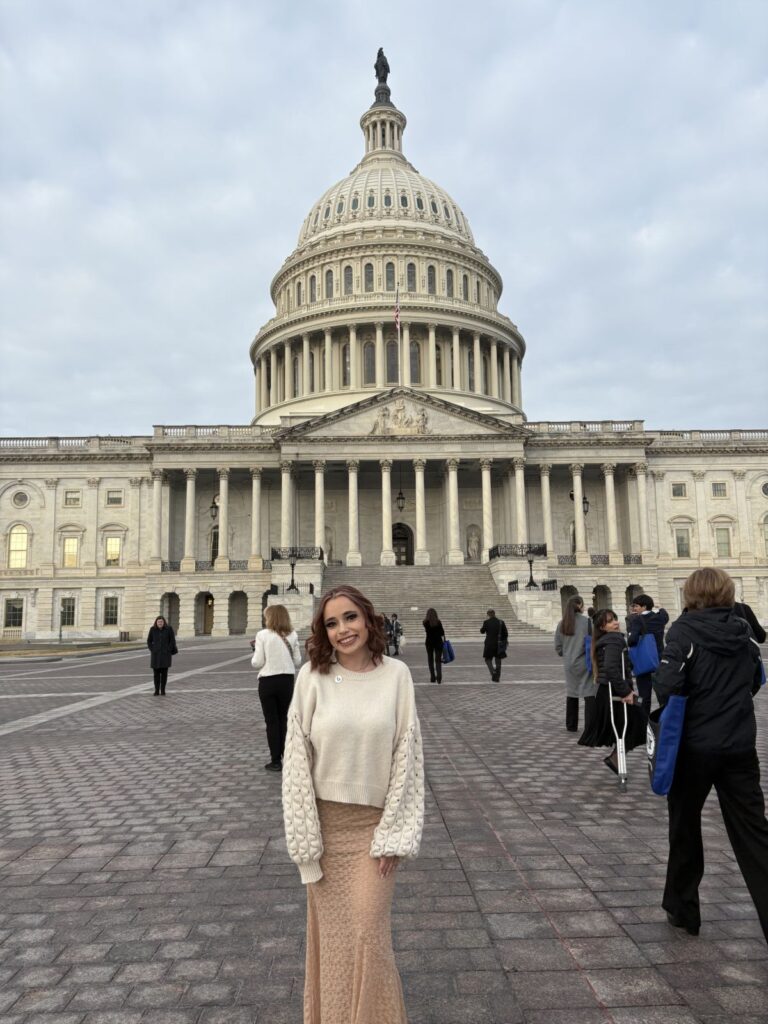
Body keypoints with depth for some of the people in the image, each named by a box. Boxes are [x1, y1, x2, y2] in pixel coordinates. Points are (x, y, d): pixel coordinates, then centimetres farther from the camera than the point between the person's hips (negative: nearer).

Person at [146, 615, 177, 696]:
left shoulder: (169, 629, -8)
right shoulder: (152, 629, -3)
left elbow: (172, 641, -4)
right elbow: (149, 641, 5)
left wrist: (168, 651, -10)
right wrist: (152, 650, -5)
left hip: (165, 654, -1)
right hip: (155, 654, 1)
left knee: (164, 672, 0)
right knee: (156, 672, 2)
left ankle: (163, 691, 9)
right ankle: (157, 691, 10)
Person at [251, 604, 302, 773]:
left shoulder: (262, 635, -9)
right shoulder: (292, 635, 0)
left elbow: (257, 663, -9)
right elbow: (298, 661, 4)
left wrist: (255, 649, 9)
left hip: (268, 681, -3)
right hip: (287, 681, 3)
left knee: (272, 721, 7)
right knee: (284, 719, 17)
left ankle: (276, 761, 11)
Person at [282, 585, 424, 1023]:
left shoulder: (396, 674, -8)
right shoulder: (312, 676, -9)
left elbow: (407, 756, -4)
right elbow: (297, 758, -5)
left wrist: (394, 833, -6)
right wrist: (304, 838, -6)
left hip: (374, 822, 0)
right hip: (325, 822, 1)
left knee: (368, 933, 2)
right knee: (331, 932, 12)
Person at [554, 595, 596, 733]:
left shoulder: (562, 624, 2)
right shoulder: (586, 621, -13)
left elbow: (558, 646, 5)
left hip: (569, 664, 5)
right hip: (584, 663, -5)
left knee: (571, 693, 16)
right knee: (589, 695, 0)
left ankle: (571, 726, 24)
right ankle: (590, 727, -3)